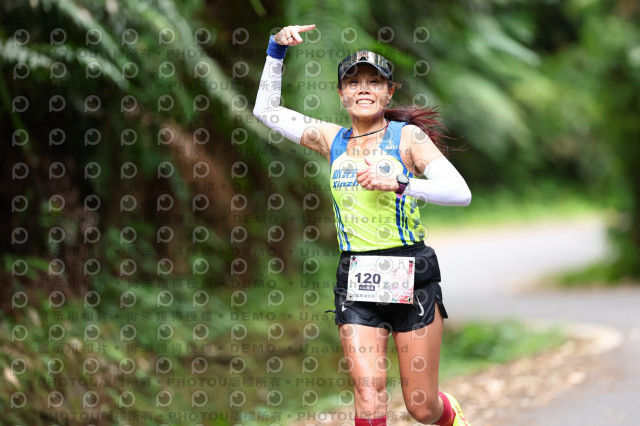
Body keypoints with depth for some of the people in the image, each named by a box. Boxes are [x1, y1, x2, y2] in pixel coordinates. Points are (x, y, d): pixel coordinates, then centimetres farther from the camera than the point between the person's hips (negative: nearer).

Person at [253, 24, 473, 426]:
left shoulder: (407, 136, -3)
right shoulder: (333, 139, 9)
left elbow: (460, 193, -14)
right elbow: (267, 109, 20)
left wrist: (396, 183, -25)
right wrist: (277, 50, 10)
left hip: (410, 276, -3)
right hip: (355, 280, 3)